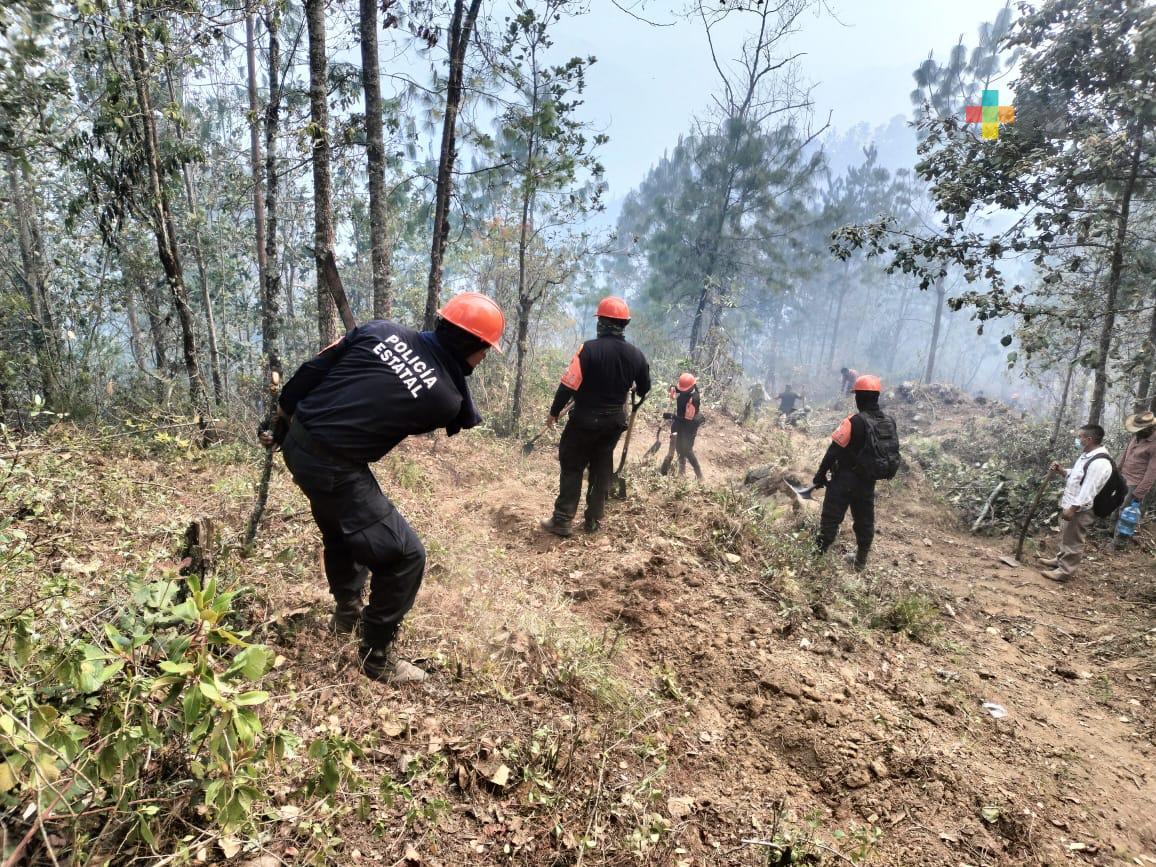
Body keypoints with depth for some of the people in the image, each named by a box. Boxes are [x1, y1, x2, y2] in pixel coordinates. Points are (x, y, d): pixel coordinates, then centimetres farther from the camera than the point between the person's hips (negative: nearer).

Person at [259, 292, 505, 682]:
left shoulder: (383, 330, -2)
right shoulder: (447, 398, -15)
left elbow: (311, 371, 3)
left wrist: (280, 425, 15)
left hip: (296, 441, 8)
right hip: (333, 467, -8)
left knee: (342, 529, 31)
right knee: (404, 555, 3)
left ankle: (347, 612, 53)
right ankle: (377, 656, 17)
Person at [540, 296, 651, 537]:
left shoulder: (589, 349, -18)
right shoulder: (636, 354, -2)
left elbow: (568, 385, -18)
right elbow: (644, 387, 12)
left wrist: (554, 412, -5)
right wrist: (634, 402, 34)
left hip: (585, 419, -4)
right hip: (614, 420, 5)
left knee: (572, 467, 5)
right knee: (602, 468, 15)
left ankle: (562, 521, 4)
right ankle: (594, 520, 20)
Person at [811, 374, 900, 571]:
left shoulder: (855, 421, -21)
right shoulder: (889, 422, 0)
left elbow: (834, 451, -20)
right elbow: (892, 452, 10)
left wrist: (821, 474, -11)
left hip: (845, 479, -6)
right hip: (869, 481, 6)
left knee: (831, 518, 2)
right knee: (865, 521, 17)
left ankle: (819, 554, 5)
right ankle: (861, 561, 28)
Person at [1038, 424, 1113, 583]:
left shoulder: (1099, 463, -26)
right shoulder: (1087, 455, 6)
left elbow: (1088, 490, -28)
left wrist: (1073, 508, -26)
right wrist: (1061, 470, 4)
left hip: (1080, 510, -10)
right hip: (1070, 504, 10)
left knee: (1072, 542, 3)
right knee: (1064, 536, 25)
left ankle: (1064, 571, 13)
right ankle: (1059, 559, 42)